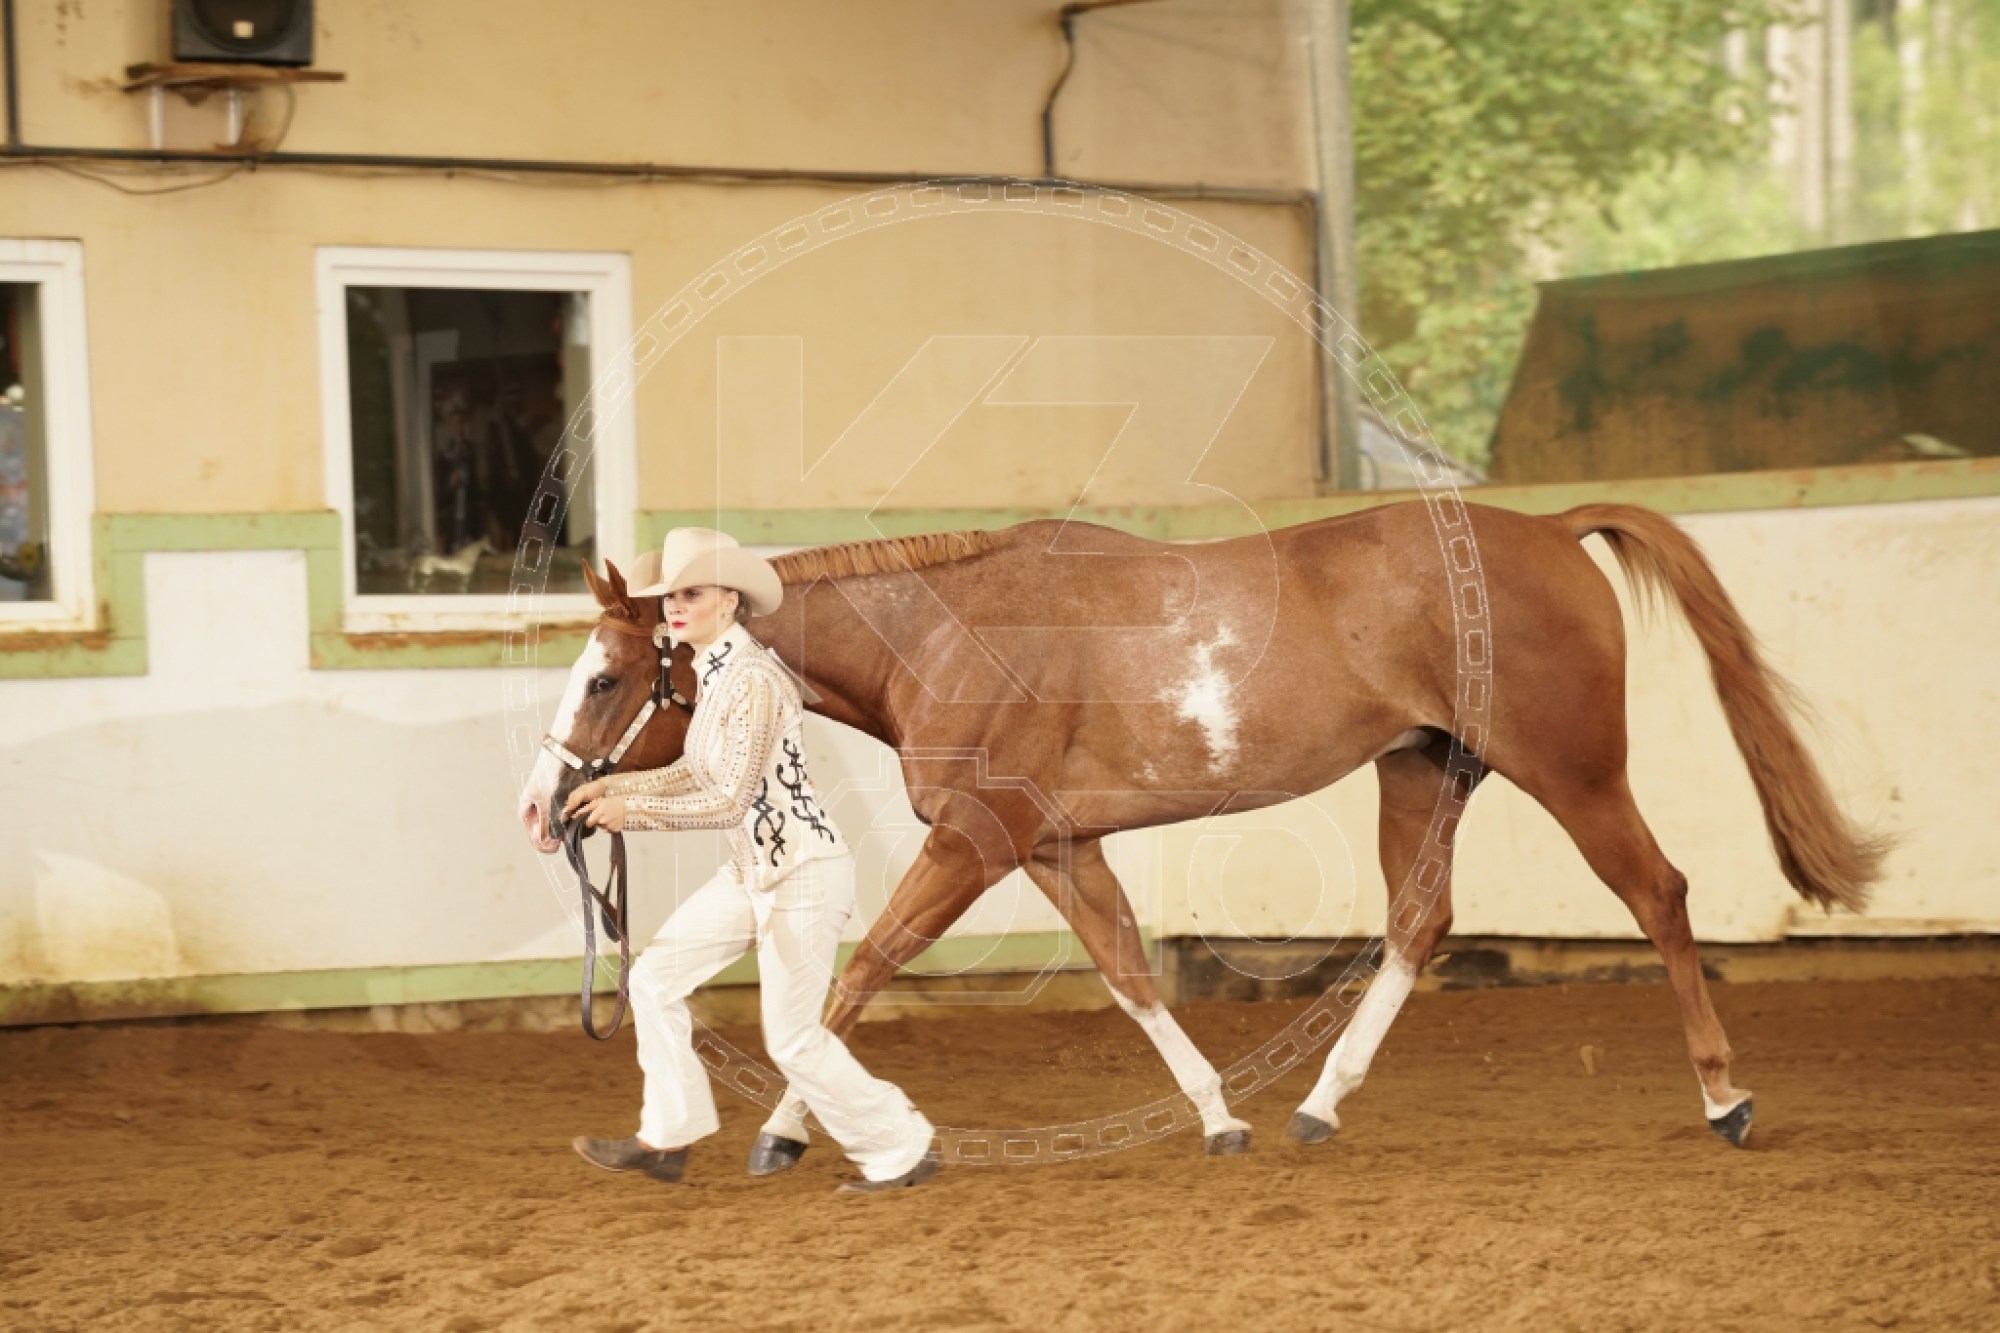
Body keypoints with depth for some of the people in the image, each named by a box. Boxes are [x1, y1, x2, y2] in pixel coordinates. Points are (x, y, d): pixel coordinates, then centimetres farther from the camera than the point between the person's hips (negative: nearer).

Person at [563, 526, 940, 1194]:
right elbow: (697, 773, 18)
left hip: (804, 873, -9)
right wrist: (612, 784, 8)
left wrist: (631, 807, -17)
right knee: (655, 977, 7)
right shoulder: (712, 670, 6)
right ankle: (668, 1137, 16)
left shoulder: (753, 681, -23)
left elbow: (728, 801, -24)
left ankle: (901, 1151, 14)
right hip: (754, 871, 9)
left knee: (792, 1038, -1)